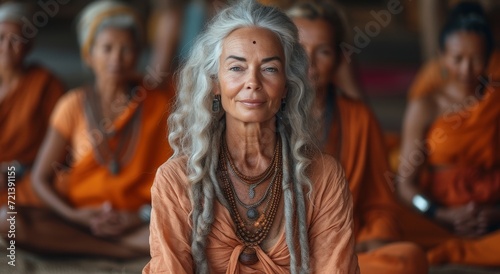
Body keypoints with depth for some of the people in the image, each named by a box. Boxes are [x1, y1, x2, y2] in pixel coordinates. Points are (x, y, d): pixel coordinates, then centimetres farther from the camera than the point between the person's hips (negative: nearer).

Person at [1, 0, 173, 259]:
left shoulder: (158, 105, 2)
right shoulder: (74, 106, 2)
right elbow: (41, 179, 2)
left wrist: (143, 215, -15)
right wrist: (74, 215, -14)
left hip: (135, 221, -2)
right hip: (79, 216, 2)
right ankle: (129, 250, -23)